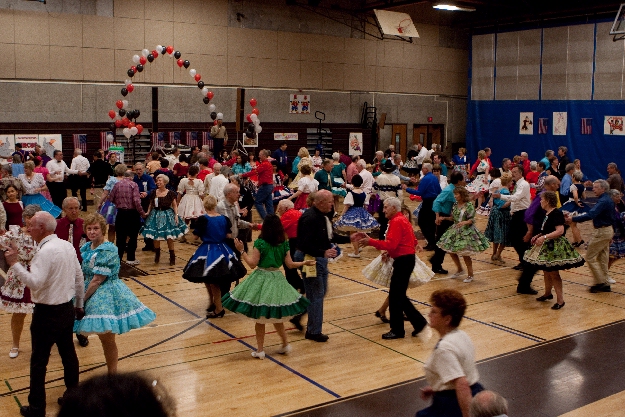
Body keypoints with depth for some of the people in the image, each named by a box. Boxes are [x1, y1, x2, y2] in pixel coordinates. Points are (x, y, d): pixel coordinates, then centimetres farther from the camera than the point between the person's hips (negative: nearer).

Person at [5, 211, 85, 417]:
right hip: (67, 308, 8)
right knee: (68, 354, 17)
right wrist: (79, 305, 19)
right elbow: (79, 277, 10)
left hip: (47, 313, -8)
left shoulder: (45, 251, -21)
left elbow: (34, 282, -28)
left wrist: (14, 263, -23)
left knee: (39, 362, 4)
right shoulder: (67, 245, 4)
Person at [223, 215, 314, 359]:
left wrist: (241, 250, -6)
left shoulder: (260, 243, -13)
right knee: (276, 316, 21)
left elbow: (252, 263, -14)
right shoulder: (284, 244, -1)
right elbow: (290, 264, 0)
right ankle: (285, 344, 24)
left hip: (261, 279, -4)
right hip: (277, 279, 4)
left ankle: (260, 350, 12)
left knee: (259, 318, 6)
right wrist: (305, 263, 15)